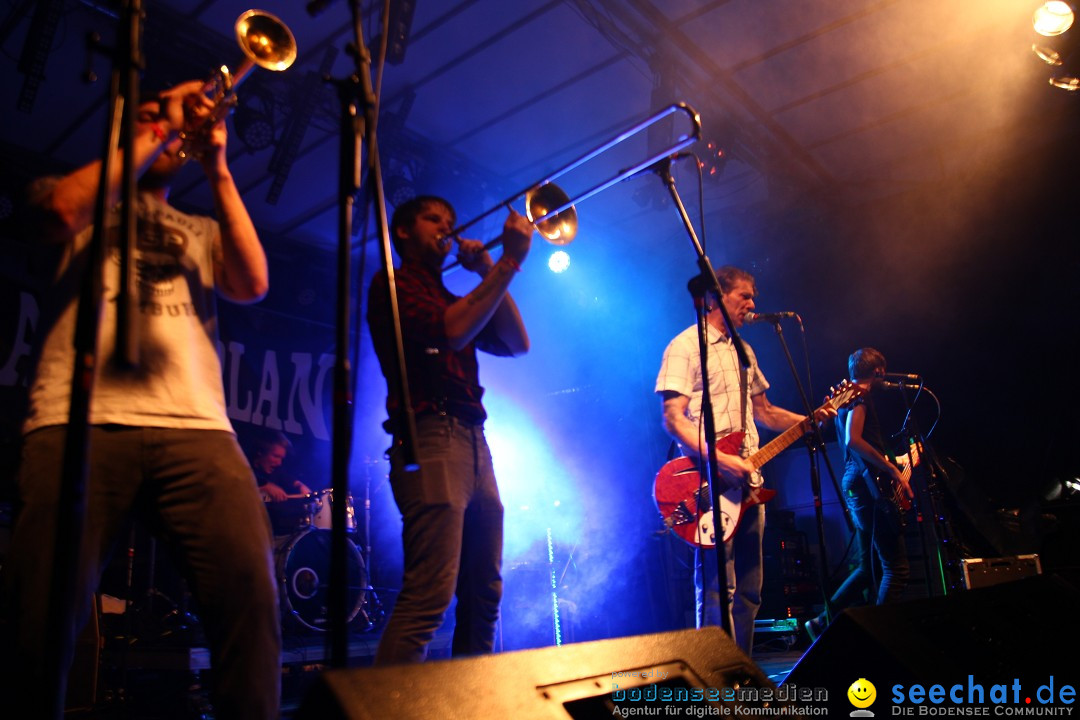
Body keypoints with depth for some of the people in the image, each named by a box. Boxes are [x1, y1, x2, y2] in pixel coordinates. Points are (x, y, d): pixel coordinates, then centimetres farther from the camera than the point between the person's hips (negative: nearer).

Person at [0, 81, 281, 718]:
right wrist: (160, 131, 6)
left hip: (196, 427, 2)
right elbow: (61, 210, -2)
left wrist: (217, 169, 9)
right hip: (79, 424, -1)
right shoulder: (85, 204, 24)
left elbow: (253, 285, 9)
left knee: (251, 593, -16)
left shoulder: (202, 232, 29)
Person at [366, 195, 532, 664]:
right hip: (430, 436, -8)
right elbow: (452, 331, -15)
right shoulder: (394, 282, 4)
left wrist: (487, 272, 11)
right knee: (429, 596, -17)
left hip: (474, 443, 8)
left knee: (483, 596, 10)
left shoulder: (453, 300, 27)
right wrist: (508, 261, -11)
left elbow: (516, 343, 17)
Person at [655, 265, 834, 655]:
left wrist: (810, 419, 9)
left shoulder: (743, 351, 21)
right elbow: (673, 418, -14)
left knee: (749, 590, 12)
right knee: (718, 589, -10)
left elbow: (763, 411, 25)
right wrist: (719, 461, -25)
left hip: (746, 479, 8)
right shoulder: (685, 346, -5)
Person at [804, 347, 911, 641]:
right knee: (896, 567, -8)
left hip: (856, 485, 10)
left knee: (868, 567, 15)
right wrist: (894, 471, -20)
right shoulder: (860, 397, -8)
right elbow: (853, 440, -24)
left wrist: (894, 468, 27)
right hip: (868, 484, -10)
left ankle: (823, 622, 16)